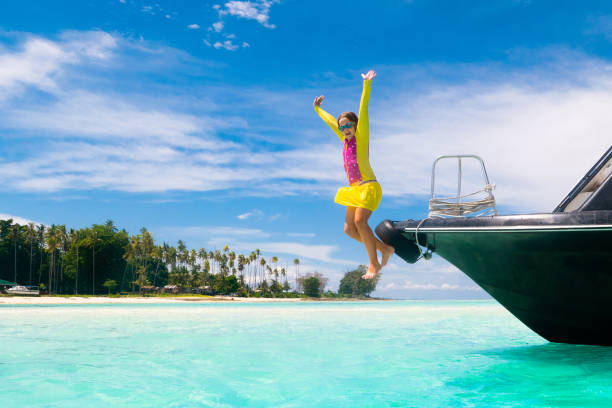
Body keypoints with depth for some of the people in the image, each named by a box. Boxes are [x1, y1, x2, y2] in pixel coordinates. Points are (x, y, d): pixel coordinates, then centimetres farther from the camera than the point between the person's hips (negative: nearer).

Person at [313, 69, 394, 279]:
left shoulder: (361, 136, -3)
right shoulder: (345, 139, 13)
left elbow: (363, 111, -12)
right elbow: (330, 121, 28)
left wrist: (367, 84, -20)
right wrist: (318, 109, 41)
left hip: (368, 186, -8)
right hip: (355, 189, 8)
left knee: (360, 221, -22)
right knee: (349, 229, 1)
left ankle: (374, 263, -13)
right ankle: (384, 248, 12)